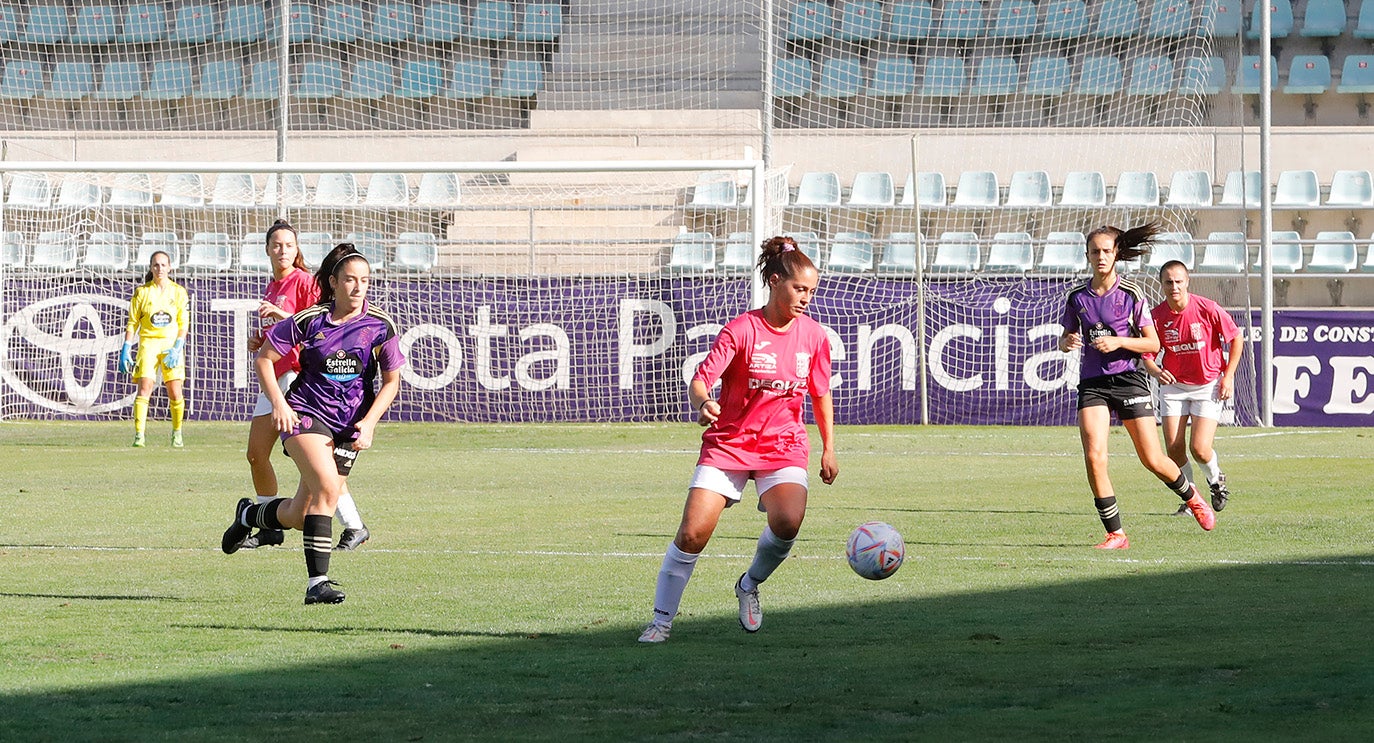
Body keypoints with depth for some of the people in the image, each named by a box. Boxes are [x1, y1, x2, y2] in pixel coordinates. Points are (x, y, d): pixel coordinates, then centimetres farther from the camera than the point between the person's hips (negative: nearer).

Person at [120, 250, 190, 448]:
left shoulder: (178, 292, 5)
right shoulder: (142, 292, 4)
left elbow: (184, 324, 4)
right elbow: (132, 323, 5)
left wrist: (177, 347, -9)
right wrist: (126, 349, -2)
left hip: (171, 344, 1)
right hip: (148, 342, -1)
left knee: (175, 393, -4)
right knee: (144, 389, -13)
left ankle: (177, 433, 14)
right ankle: (139, 435, -15)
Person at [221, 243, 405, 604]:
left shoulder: (380, 326, -4)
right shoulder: (308, 320, -8)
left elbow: (391, 381, 4)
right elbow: (264, 358, 3)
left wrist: (369, 422, -8)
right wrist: (278, 403, -8)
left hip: (350, 424, 3)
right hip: (304, 412, -3)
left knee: (299, 516, 4)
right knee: (328, 487, -28)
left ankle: (249, 514, 39)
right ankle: (317, 581, -24)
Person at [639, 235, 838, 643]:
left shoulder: (813, 335, 1)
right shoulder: (741, 330, -11)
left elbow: (821, 394, 14)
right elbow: (699, 381, -15)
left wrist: (829, 449, 11)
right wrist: (702, 403, -38)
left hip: (784, 445, 2)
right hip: (729, 441, -2)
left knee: (787, 522, -26)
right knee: (692, 533, -13)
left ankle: (750, 585, 5)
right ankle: (661, 620, 2)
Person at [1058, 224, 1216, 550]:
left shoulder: (1131, 295, -3)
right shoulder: (1077, 297, 5)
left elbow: (1153, 344, -1)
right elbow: (1065, 339, 15)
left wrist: (1118, 342, -17)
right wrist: (1067, 342, -9)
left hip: (1129, 380, -2)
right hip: (1092, 384, 2)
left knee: (1152, 460, -1)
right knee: (1094, 457, -17)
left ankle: (1192, 496, 31)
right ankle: (1115, 534, -7)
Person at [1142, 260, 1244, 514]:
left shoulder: (1207, 309, -16)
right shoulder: (1156, 316, -10)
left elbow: (1236, 339, -3)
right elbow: (1147, 354, -2)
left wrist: (1228, 376, -6)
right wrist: (1156, 372, -25)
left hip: (1208, 385, -3)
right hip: (1173, 385, 3)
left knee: (1200, 449, -13)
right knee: (1174, 448, -6)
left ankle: (1216, 479, 22)